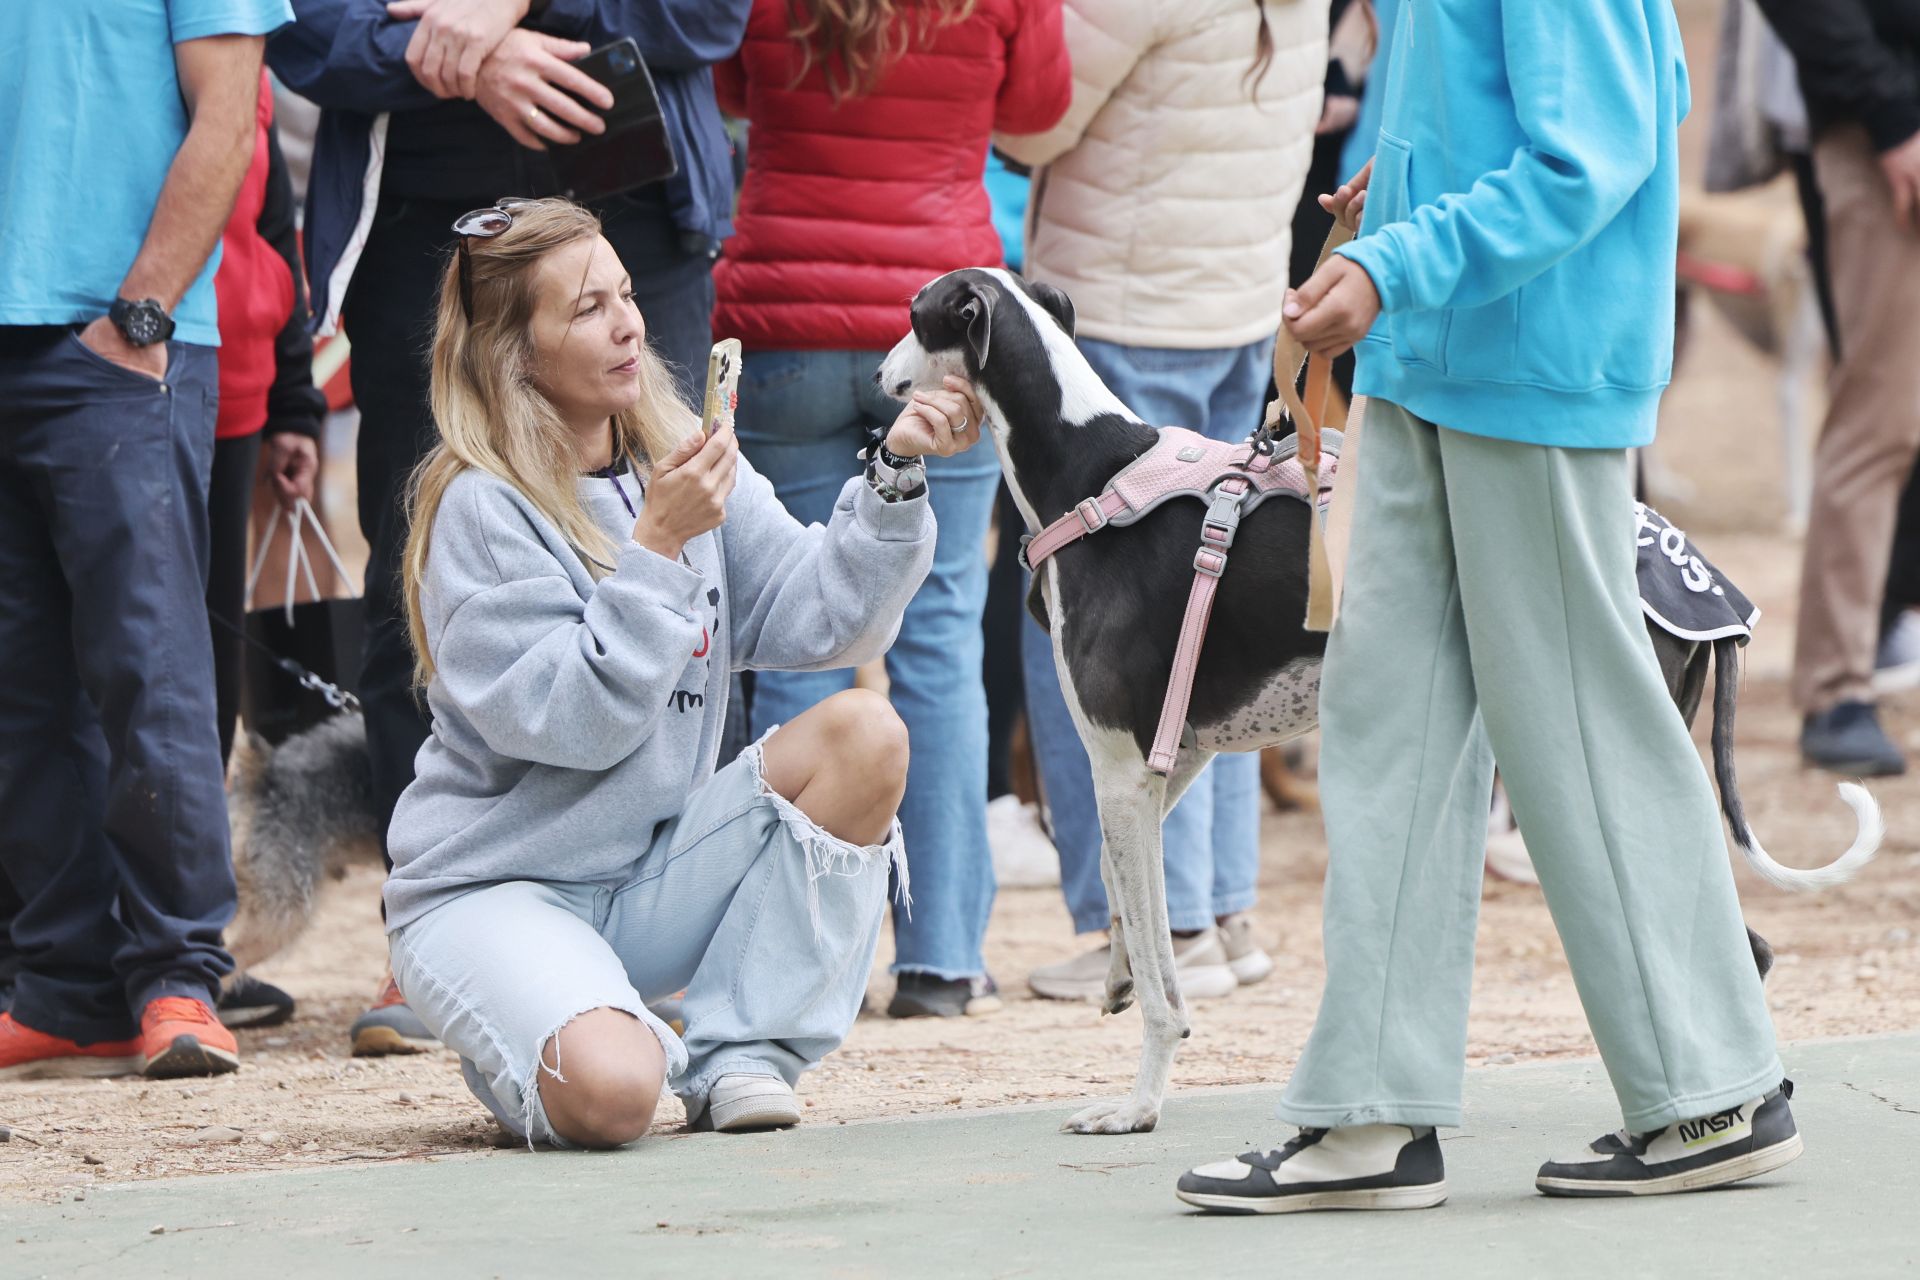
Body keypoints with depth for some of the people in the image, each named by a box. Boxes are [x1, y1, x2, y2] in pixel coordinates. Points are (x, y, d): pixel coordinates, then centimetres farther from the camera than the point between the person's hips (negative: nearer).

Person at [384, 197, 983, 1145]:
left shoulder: (681, 459, 5)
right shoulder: (481, 508, -14)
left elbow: (812, 618, -3)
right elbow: (564, 719, -22)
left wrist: (896, 473, -15)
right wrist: (656, 546, -24)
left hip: (654, 872, 6)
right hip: (495, 887, -6)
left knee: (864, 735, -15)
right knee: (611, 1097, -33)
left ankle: (738, 1051, -7)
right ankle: (529, 1033, 7)